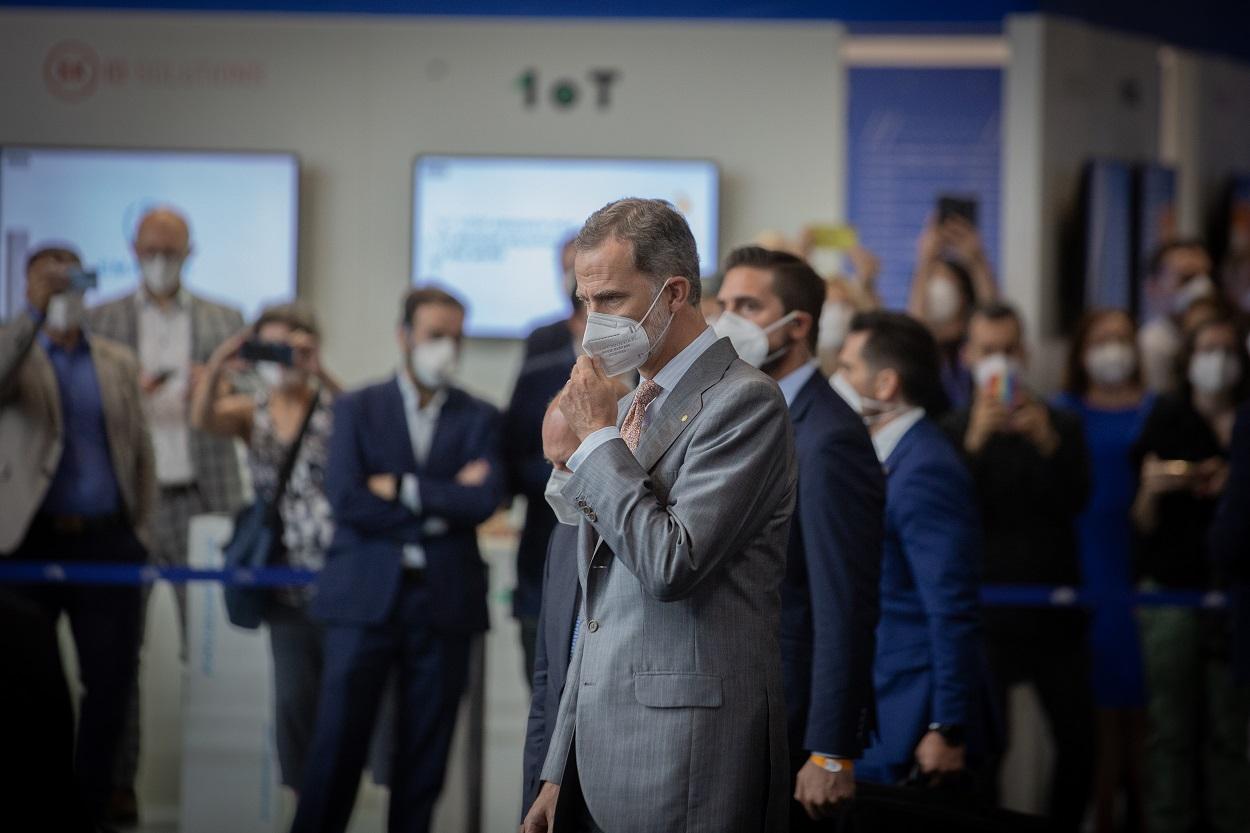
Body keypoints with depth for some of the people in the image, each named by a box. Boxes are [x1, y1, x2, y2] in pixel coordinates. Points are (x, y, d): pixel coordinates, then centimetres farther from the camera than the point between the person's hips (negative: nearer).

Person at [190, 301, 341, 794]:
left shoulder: (332, 405, 2)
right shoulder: (251, 412, 9)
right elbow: (204, 420, -11)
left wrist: (318, 373, -31)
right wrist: (216, 371, -30)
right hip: (287, 581, 3)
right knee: (294, 697, 2)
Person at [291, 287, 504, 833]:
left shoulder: (478, 419, 10)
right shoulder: (357, 409, 8)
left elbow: (485, 500, -6)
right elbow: (346, 499, -6)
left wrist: (403, 490, -8)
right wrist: (440, 506, -7)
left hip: (443, 603, 1)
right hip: (365, 599, -1)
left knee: (425, 754, 2)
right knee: (337, 745, -5)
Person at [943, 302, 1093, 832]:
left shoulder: (1060, 425, 11)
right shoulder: (953, 432, 4)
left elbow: (1077, 498, -4)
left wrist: (1047, 443, -20)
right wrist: (975, 442, -21)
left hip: (1056, 611, 3)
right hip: (986, 610, -2)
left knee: (1079, 738, 0)